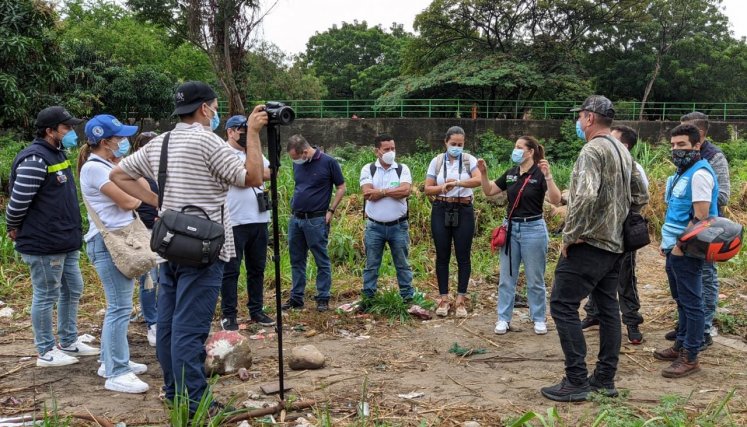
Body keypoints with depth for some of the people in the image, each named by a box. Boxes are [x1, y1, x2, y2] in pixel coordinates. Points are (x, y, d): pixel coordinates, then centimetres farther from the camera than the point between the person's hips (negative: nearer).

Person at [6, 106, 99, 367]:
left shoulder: (58, 153, 13)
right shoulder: (35, 160, -19)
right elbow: (18, 200, -22)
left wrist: (72, 232, 16)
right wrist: (14, 229, -6)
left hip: (65, 242, 10)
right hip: (43, 244, -10)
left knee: (72, 290, 17)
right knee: (46, 296, 2)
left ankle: (69, 342, 30)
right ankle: (46, 352, 16)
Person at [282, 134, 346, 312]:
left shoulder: (328, 162, -9)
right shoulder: (297, 164, 8)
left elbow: (341, 187, -3)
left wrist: (331, 210, -9)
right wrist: (293, 206, 12)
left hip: (316, 220, -6)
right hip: (295, 219, 6)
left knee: (322, 261, 3)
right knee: (296, 260, 11)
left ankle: (323, 299, 11)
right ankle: (296, 298, 20)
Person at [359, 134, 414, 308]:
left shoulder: (403, 169, 2)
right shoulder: (368, 169, 1)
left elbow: (405, 191, -16)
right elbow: (367, 194, -14)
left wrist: (380, 191, -14)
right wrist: (393, 191, -12)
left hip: (398, 226, 0)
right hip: (374, 226, 0)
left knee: (402, 264, 9)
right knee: (371, 265, 8)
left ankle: (408, 297, 18)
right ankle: (367, 298, 17)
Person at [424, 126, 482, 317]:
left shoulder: (469, 160, -1)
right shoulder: (436, 161, 4)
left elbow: (479, 180, -19)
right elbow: (427, 189, 3)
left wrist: (458, 182, -32)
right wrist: (442, 188, -16)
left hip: (463, 211, -1)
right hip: (441, 211, 1)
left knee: (463, 256, 3)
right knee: (442, 256, 6)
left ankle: (461, 299, 13)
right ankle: (443, 298, 16)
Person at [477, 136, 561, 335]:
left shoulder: (540, 173, -10)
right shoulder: (510, 173, 7)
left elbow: (555, 200, -22)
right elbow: (489, 191, 13)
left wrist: (548, 176, -34)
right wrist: (483, 173, -2)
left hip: (533, 228, -5)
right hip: (511, 227, 5)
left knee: (535, 279, 6)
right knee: (506, 277, 9)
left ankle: (539, 319, 20)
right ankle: (504, 318, 18)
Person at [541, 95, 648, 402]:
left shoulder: (592, 150, -15)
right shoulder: (623, 152, 14)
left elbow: (585, 196, -29)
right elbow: (640, 196, 19)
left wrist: (569, 235, -19)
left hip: (588, 243, -10)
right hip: (614, 245, 10)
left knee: (563, 305, -5)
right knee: (608, 308, 13)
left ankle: (576, 381, -4)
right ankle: (605, 378, 21)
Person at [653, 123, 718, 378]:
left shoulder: (699, 174, -16)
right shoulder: (682, 173, 15)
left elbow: (701, 216, -22)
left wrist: (681, 245, -19)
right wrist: (667, 241, 18)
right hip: (675, 248, 10)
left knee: (691, 303, -3)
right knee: (681, 301, 17)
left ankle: (690, 358, 4)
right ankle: (681, 345, 28)